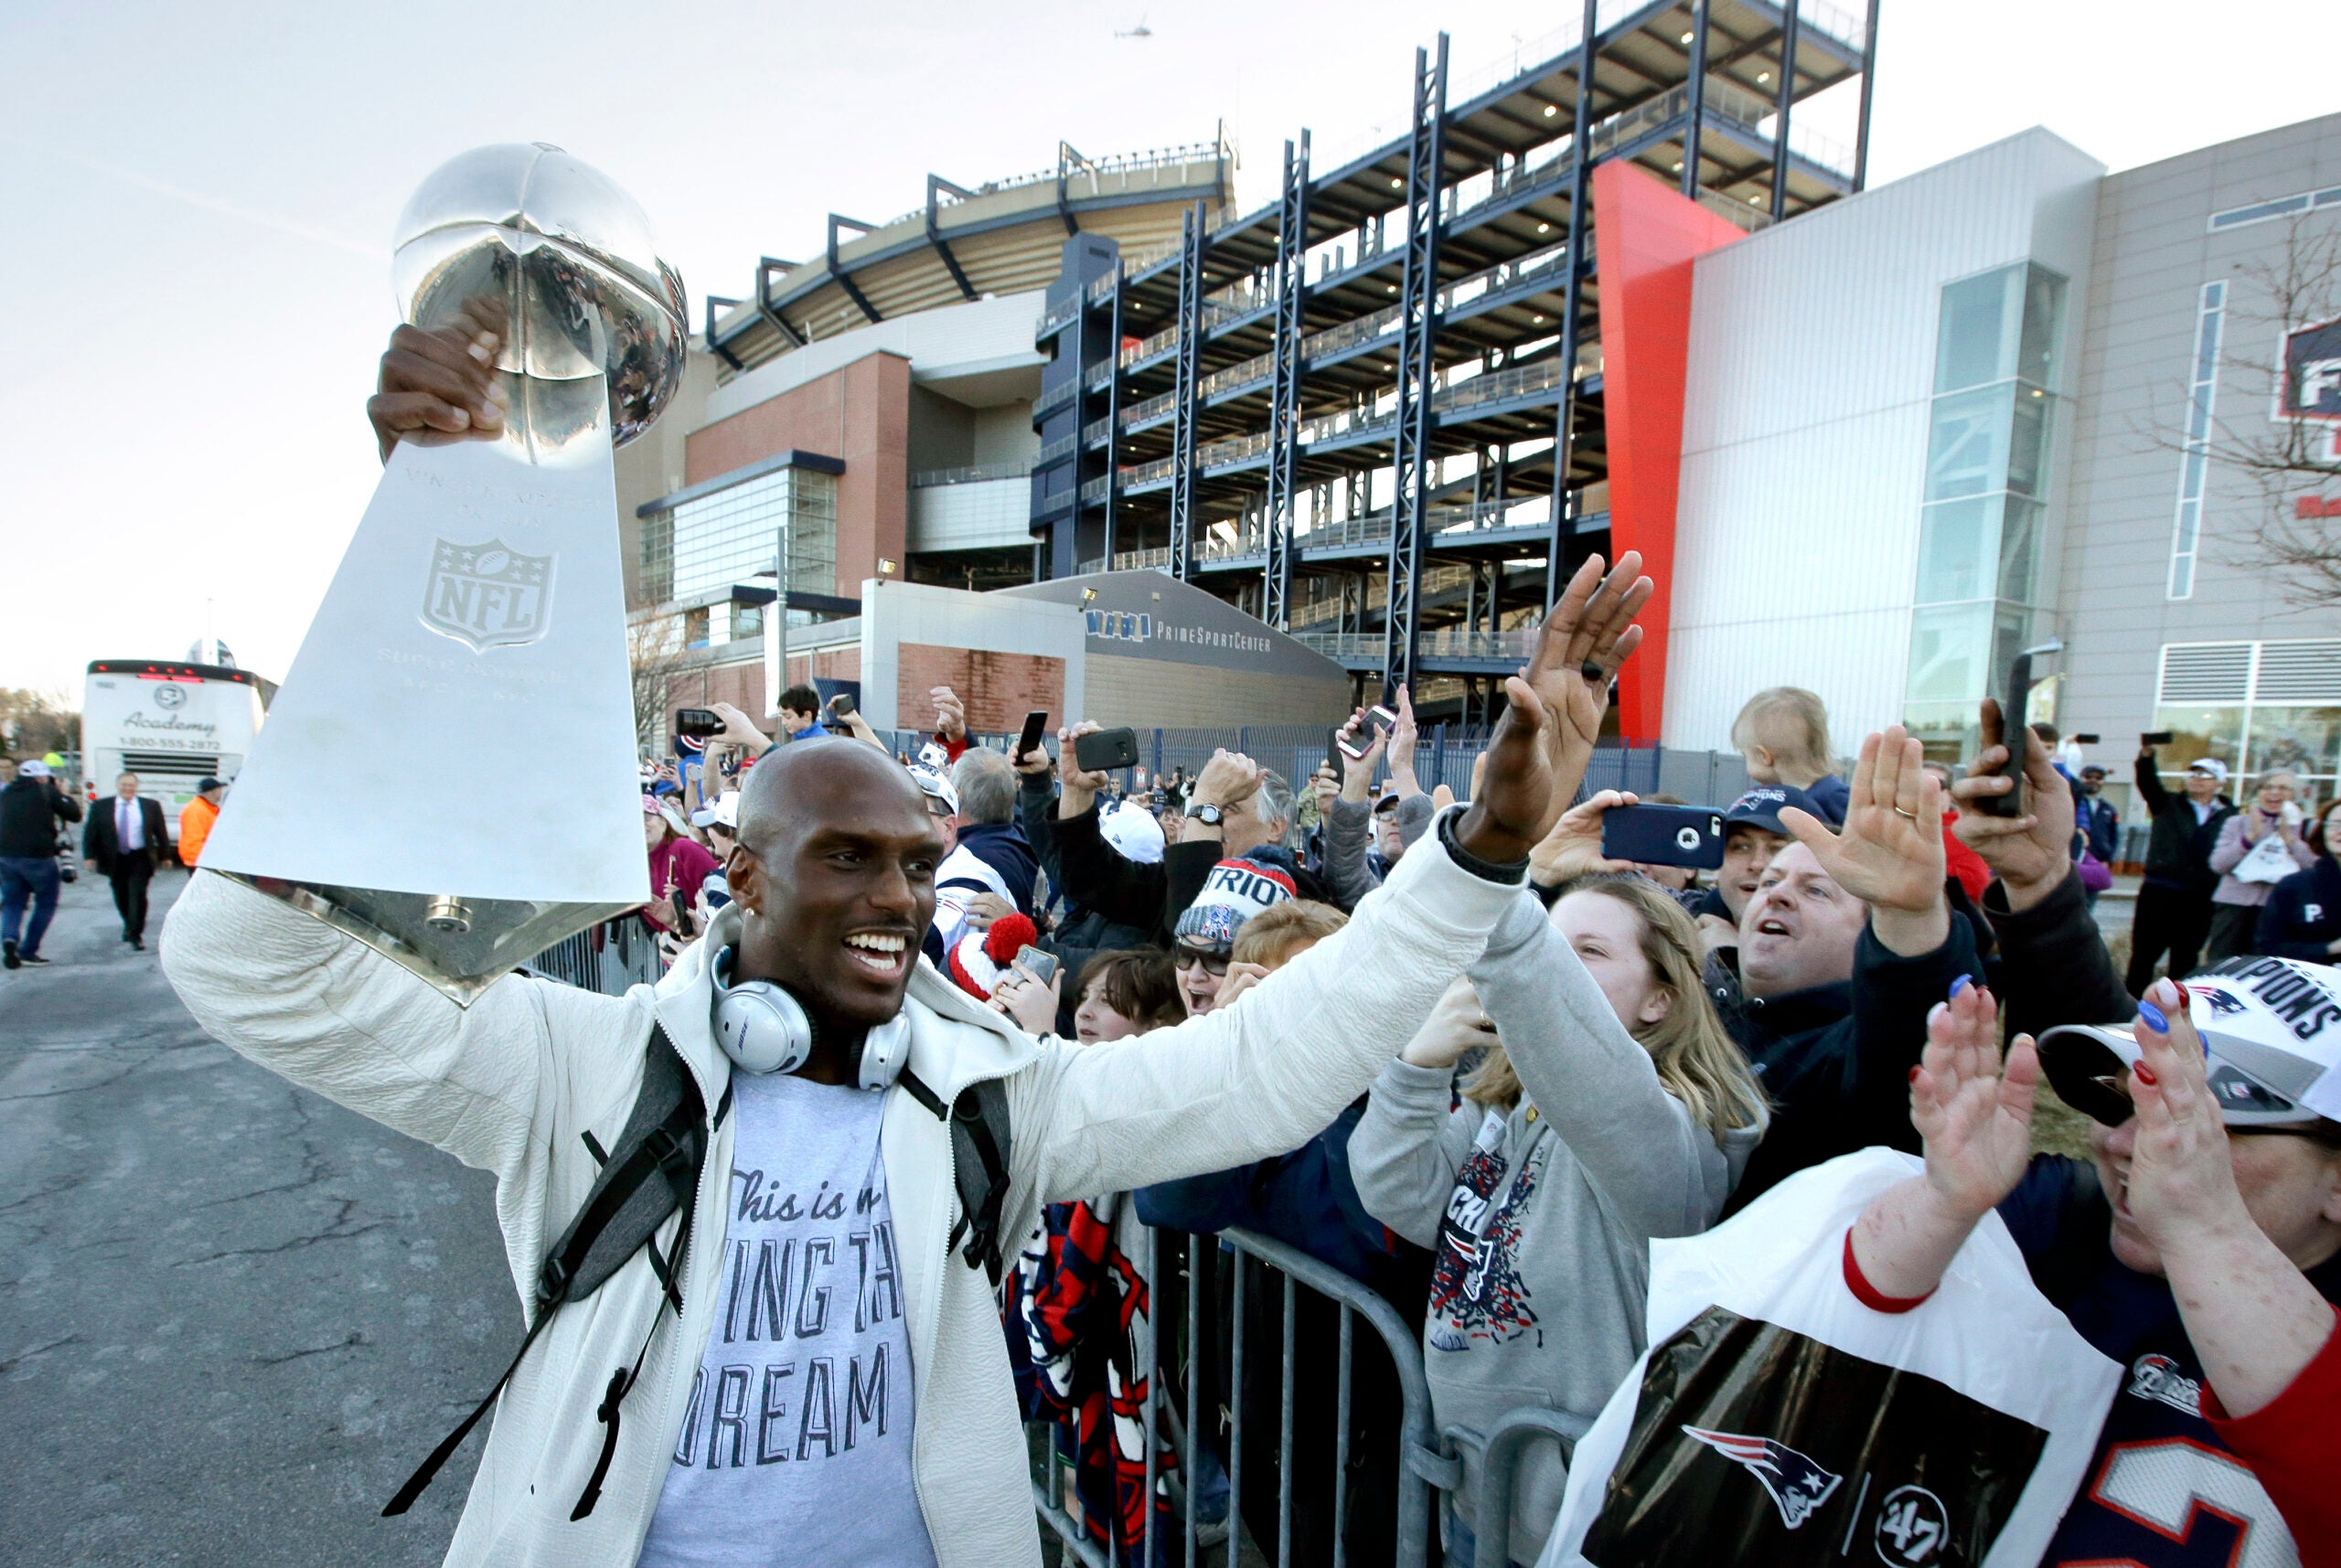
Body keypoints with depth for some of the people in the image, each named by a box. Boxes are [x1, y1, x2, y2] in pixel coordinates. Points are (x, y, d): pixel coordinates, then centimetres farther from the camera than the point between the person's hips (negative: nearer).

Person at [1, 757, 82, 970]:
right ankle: (28, 951, 4)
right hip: (37, 856, -4)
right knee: (46, 903, 10)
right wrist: (64, 794, 10)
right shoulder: (47, 791, -3)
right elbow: (75, 814, -3)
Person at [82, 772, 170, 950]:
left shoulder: (151, 806, 2)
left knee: (137, 896, -9)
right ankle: (129, 926, 34)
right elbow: (90, 834, 4)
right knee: (121, 898, 12)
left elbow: (161, 833, 6)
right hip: (115, 860, 2)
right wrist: (90, 856, -5)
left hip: (140, 859, -2)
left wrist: (165, 855, 6)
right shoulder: (101, 807, 3)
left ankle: (136, 936, -5)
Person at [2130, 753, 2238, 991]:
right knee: (2143, 955, 2)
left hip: (2200, 900, 1)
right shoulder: (2168, 804, 6)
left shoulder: (2230, 815, 5)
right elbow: (2147, 782, -12)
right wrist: (2147, 755, -31)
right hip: (2159, 891, -1)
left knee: (2185, 962, 10)